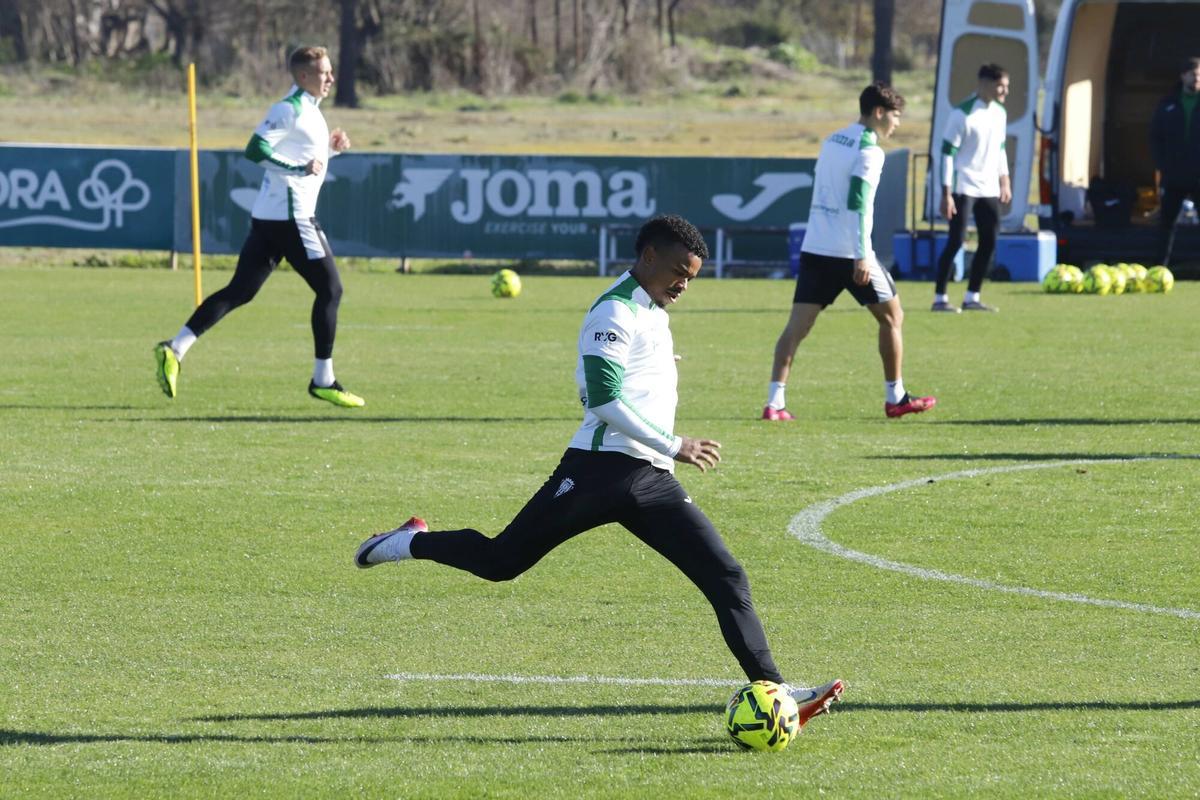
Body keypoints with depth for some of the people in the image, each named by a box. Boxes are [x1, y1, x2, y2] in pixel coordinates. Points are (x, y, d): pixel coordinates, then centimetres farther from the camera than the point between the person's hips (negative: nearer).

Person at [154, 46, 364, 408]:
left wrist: (330, 148, 15)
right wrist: (301, 168, -21)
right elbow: (255, 149, -20)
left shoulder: (308, 109, 19)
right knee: (329, 289, -2)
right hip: (289, 215, -10)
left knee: (240, 292, 5)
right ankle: (323, 381, 2)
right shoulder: (289, 109, -11)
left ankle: (175, 349, -4)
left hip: (268, 216, 10)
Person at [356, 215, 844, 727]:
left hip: (652, 481, 8)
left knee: (727, 579, -6)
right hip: (602, 469, -8)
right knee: (501, 561, 1)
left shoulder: (652, 314, 21)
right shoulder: (615, 312, -8)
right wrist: (673, 446, -16)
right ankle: (409, 543, 27)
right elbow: (603, 399, -18)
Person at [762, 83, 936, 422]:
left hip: (815, 249, 7)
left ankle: (775, 402, -14)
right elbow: (857, 203, -19)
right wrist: (862, 256, -22)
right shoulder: (869, 151, -9)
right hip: (850, 253, -7)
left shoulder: (831, 142, 16)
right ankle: (895, 397, 16)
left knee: (797, 324, -1)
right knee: (891, 316, 12)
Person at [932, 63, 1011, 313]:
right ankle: (940, 298, -4)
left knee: (989, 243, 5)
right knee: (956, 242, -9)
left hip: (989, 189, 7)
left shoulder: (999, 113, 9)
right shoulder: (963, 113, -14)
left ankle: (972, 297, 13)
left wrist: (1005, 182, 14)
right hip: (964, 188, -7)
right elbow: (947, 153, -14)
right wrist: (946, 193, -18)